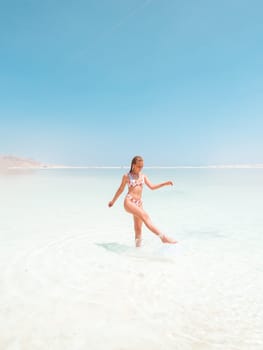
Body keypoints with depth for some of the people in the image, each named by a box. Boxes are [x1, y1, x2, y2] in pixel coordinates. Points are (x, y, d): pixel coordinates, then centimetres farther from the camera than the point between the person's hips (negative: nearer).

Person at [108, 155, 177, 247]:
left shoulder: (143, 176, 16)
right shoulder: (127, 176, 4)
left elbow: (152, 186, 11)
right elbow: (121, 189, 14)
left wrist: (165, 183, 1)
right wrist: (113, 200, 21)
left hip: (139, 203, 6)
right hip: (129, 201, -6)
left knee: (138, 228, 4)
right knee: (144, 216, -27)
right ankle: (163, 236, -36)